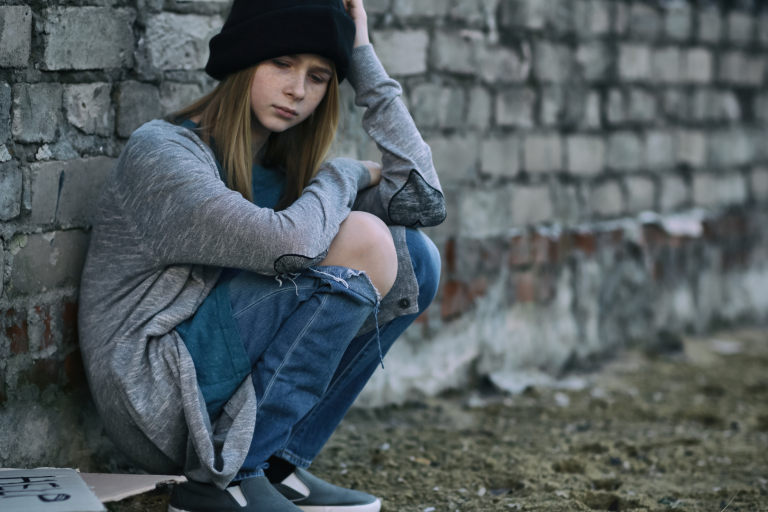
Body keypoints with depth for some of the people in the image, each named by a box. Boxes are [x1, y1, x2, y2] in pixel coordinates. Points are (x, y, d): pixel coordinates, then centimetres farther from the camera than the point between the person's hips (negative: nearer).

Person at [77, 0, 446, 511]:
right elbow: (288, 243, -28)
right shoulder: (159, 152, -13)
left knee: (414, 258, -1)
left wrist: (362, 57, 2)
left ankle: (280, 464, -1)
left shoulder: (283, 165, 11)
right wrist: (348, 174, -7)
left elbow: (424, 200, 1)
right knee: (361, 241, -19)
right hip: (158, 400, -8)